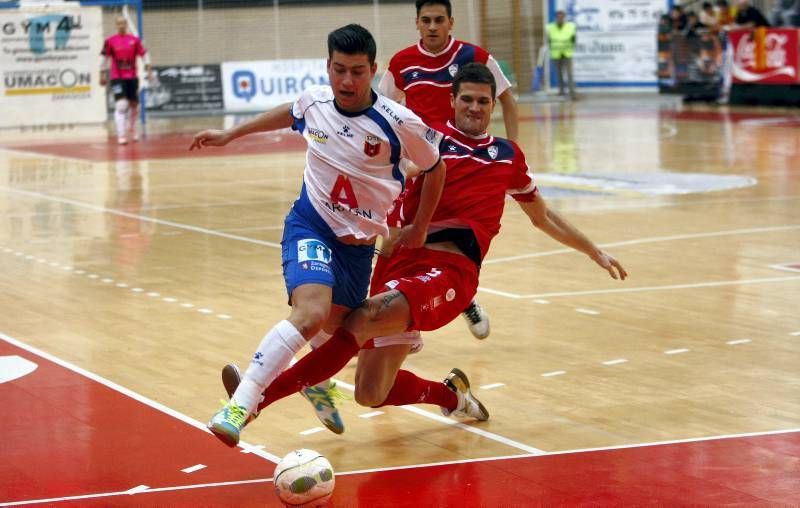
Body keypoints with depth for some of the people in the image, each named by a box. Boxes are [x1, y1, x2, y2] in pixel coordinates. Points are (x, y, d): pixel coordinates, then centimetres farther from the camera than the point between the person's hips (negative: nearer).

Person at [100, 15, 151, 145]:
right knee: (121, 105, -16)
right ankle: (121, 136, -16)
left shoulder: (135, 40, 2)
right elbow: (104, 57, 7)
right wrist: (102, 74, 9)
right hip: (117, 78, -3)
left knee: (134, 105, 13)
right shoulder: (110, 41, -2)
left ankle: (131, 129, 39)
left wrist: (147, 68, -3)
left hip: (132, 77, 3)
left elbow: (144, 54, 8)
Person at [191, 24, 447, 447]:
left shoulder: (399, 123, -15)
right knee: (311, 314, -28)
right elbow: (290, 114, 20)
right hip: (311, 225, -2)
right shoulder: (314, 101, -7)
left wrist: (419, 230, 9)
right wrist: (230, 134, 26)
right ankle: (238, 406, -31)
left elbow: (435, 168, 3)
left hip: (359, 243, 2)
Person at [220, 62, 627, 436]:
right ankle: (451, 394, 28)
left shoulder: (508, 156, 21)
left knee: (367, 317, -32)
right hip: (404, 259, 2)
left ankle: (261, 396, -30)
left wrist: (594, 251, 40)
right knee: (371, 394, -3)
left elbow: (543, 217, 36)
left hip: (452, 268, -2)